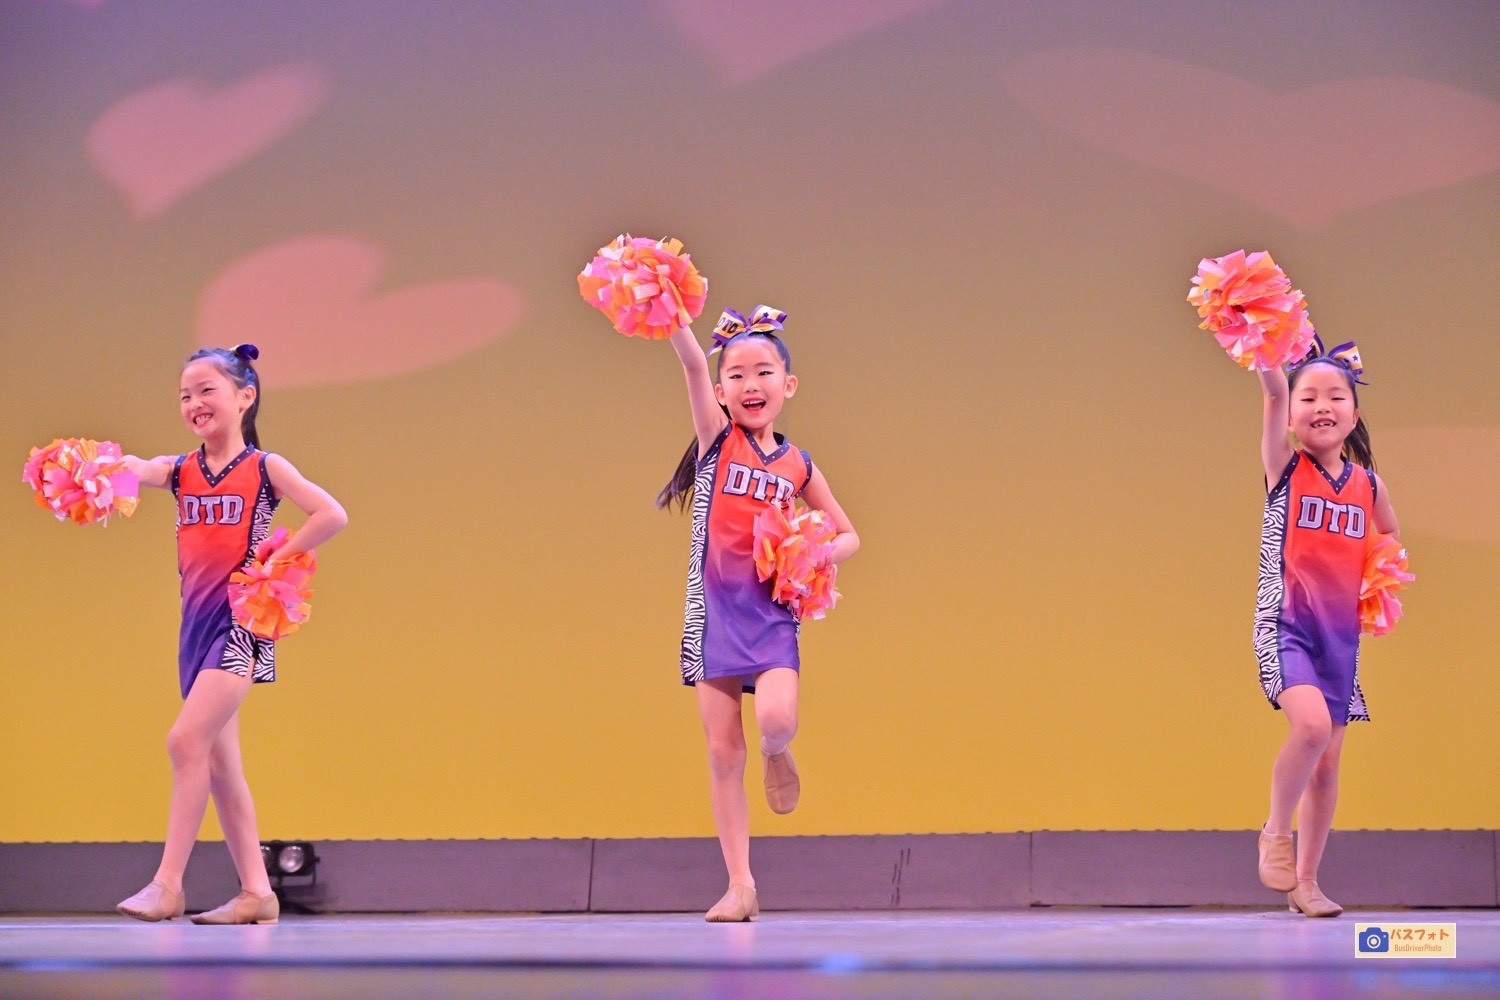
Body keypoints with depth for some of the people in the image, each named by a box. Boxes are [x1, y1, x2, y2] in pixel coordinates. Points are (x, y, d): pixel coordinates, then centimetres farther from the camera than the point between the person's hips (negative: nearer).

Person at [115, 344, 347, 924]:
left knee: (187, 740, -17)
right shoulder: (180, 471, 10)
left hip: (242, 620, -7)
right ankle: (255, 892, 12)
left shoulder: (264, 468, -3)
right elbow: (130, 469, -11)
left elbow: (332, 514, -12)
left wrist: (274, 561, -11)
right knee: (217, 757, 7)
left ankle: (168, 883, -13)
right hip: (197, 621, 7)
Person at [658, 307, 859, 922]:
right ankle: (740, 886, 7)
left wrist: (815, 555, -6)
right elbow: (693, 365, -16)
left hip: (772, 611, 0)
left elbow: (848, 536, 17)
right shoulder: (717, 438, 2)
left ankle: (777, 754, 13)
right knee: (723, 751, 0)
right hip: (715, 610, 0)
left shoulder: (798, 467, 8)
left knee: (777, 719, -25)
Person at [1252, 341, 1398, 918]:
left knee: (1328, 762, 6)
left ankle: (1305, 883, 19)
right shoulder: (1285, 468, -3)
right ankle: (1276, 832, -4)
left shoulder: (1367, 484, 7)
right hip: (1285, 624, -4)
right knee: (1312, 724, -28)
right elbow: (1274, 393, -20)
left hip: (1341, 632, 4)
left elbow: (1390, 542, 27)